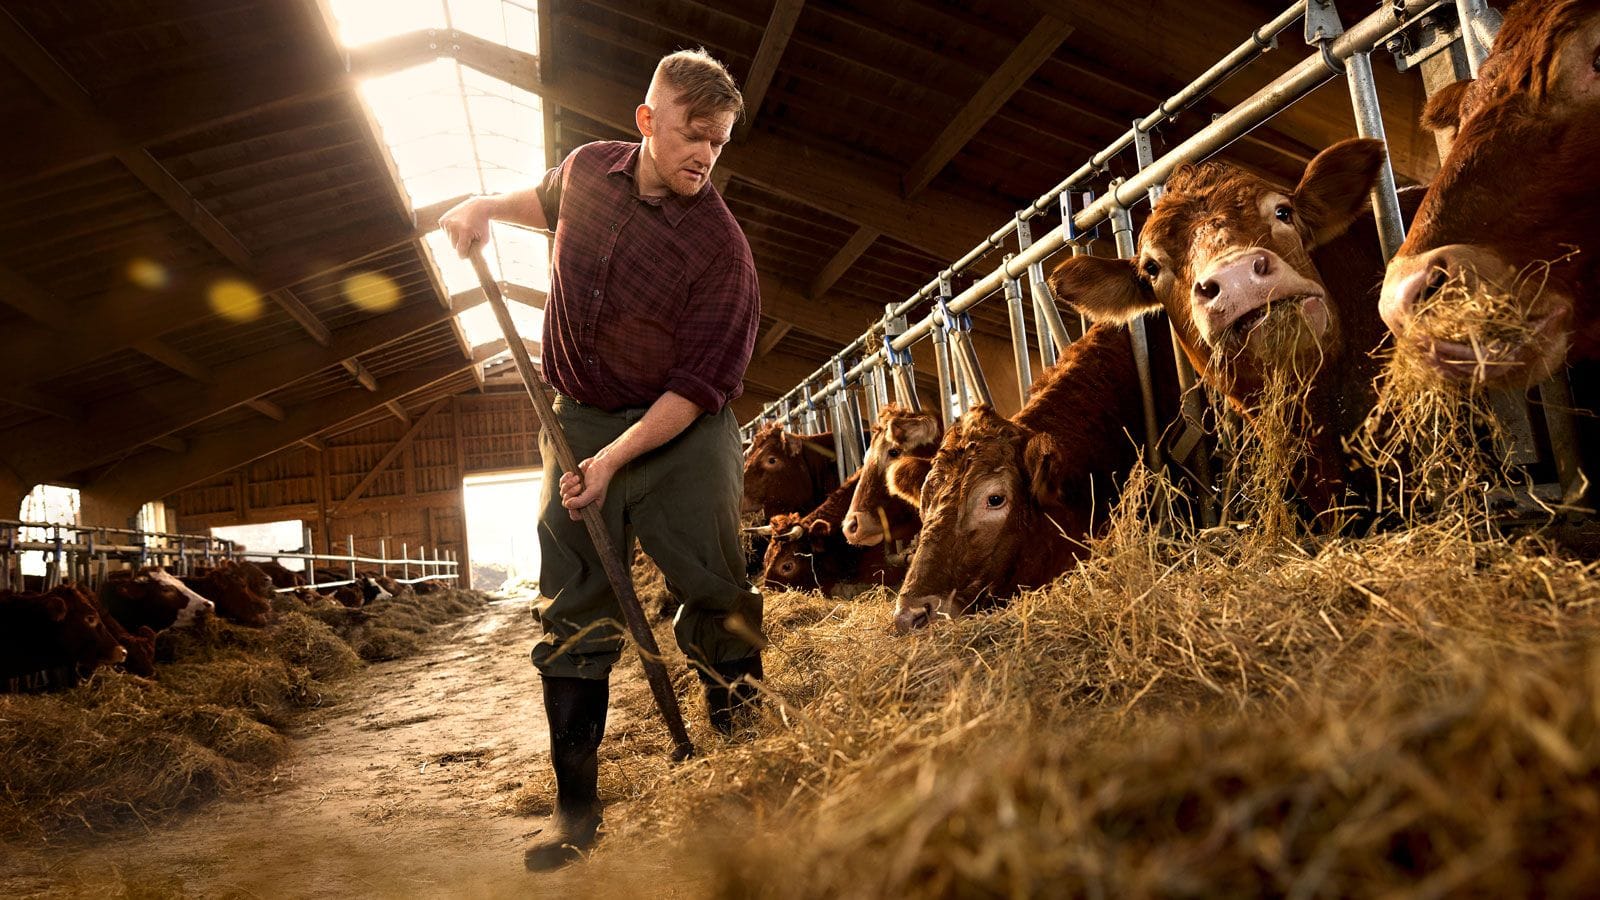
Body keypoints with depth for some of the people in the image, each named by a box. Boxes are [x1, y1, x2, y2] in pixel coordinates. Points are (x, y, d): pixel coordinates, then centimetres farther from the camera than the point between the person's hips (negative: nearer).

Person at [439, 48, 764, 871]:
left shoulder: (721, 249, -15)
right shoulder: (589, 169, 0)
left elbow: (698, 387, -16)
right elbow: (549, 200, 27)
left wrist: (615, 460, -23)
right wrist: (488, 207, 8)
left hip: (682, 432, -3)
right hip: (579, 421, 4)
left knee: (714, 594, -7)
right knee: (573, 611, 3)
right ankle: (576, 805, 12)